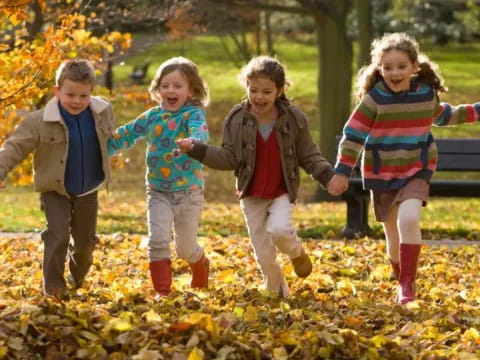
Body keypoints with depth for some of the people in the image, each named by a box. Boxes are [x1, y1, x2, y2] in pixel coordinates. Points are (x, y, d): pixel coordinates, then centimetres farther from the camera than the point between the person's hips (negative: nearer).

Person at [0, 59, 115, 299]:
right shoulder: (40, 121, -23)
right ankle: (53, 284, -2)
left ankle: (77, 278, 41)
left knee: (85, 241, 13)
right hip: (55, 190, -3)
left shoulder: (103, 112, -10)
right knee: (58, 235, -19)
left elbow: (109, 139, 12)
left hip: (88, 191, 4)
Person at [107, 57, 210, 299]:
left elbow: (200, 132, -34)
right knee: (158, 240, -13)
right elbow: (126, 135, 13)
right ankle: (162, 290, -3)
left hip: (188, 190, -3)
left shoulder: (193, 114, -11)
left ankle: (200, 266, 44)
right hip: (158, 191, 3)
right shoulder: (152, 117, 3)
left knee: (186, 248, 10)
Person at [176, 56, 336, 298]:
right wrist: (196, 150, -17)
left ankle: (297, 253, 7)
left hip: (283, 193, -1)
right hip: (251, 196, 2)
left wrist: (328, 177, -18)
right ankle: (279, 295, 25)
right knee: (264, 255, 3)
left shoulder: (294, 119, -10)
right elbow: (230, 159, -6)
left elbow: (309, 157, -2)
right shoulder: (237, 118, -8)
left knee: (279, 229, -28)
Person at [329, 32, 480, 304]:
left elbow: (443, 116, 19)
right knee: (394, 236, 8)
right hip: (382, 175, 0)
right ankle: (403, 282, 32)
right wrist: (342, 172, -15)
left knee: (409, 219, -25)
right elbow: (353, 135, -11)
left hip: (417, 171, 0)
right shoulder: (374, 99, -13)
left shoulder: (427, 93, -3)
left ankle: (408, 285, -16)